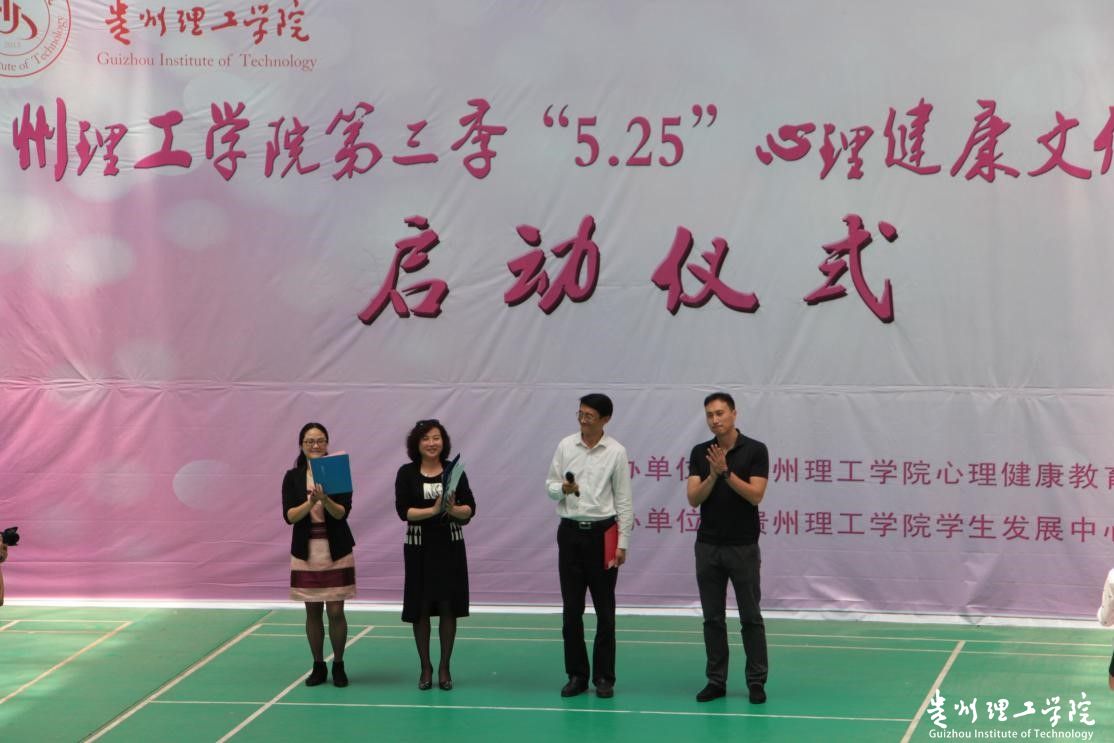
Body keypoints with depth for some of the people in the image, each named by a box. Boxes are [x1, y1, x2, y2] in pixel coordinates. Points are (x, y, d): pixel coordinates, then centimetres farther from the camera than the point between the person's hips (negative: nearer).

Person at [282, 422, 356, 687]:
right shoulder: (293, 477, 1)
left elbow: (343, 512, -12)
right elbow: (289, 516, -9)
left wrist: (325, 500, -31)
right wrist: (311, 502, -25)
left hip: (336, 552, -1)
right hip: (305, 553, 1)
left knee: (336, 612, -2)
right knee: (313, 612, 6)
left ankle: (339, 666, 13)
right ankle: (318, 666, 18)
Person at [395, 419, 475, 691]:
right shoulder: (406, 473, -1)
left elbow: (470, 509, -2)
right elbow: (403, 510, -10)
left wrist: (453, 509, -23)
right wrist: (433, 510, -23)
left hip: (450, 546, 1)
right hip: (420, 547, -1)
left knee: (448, 606, 2)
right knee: (421, 608, 3)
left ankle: (445, 667, 11)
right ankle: (425, 667, 15)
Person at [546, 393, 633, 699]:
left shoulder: (616, 452, -4)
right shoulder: (565, 446, 3)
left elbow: (623, 500, -2)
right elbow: (550, 485, 8)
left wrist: (622, 542, -6)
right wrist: (562, 489, -16)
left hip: (602, 532, -2)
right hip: (570, 532, 2)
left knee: (604, 610, 3)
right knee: (571, 608, 5)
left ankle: (604, 677, 10)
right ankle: (577, 675, 13)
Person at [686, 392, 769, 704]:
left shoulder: (755, 450, -6)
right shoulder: (700, 452, 5)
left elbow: (755, 495, -14)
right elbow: (694, 499, -4)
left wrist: (727, 472, -22)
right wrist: (713, 474, -19)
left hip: (744, 546, -3)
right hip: (708, 546, 3)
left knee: (750, 617, 1)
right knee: (713, 618, 6)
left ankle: (756, 681, 8)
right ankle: (716, 681, 13)